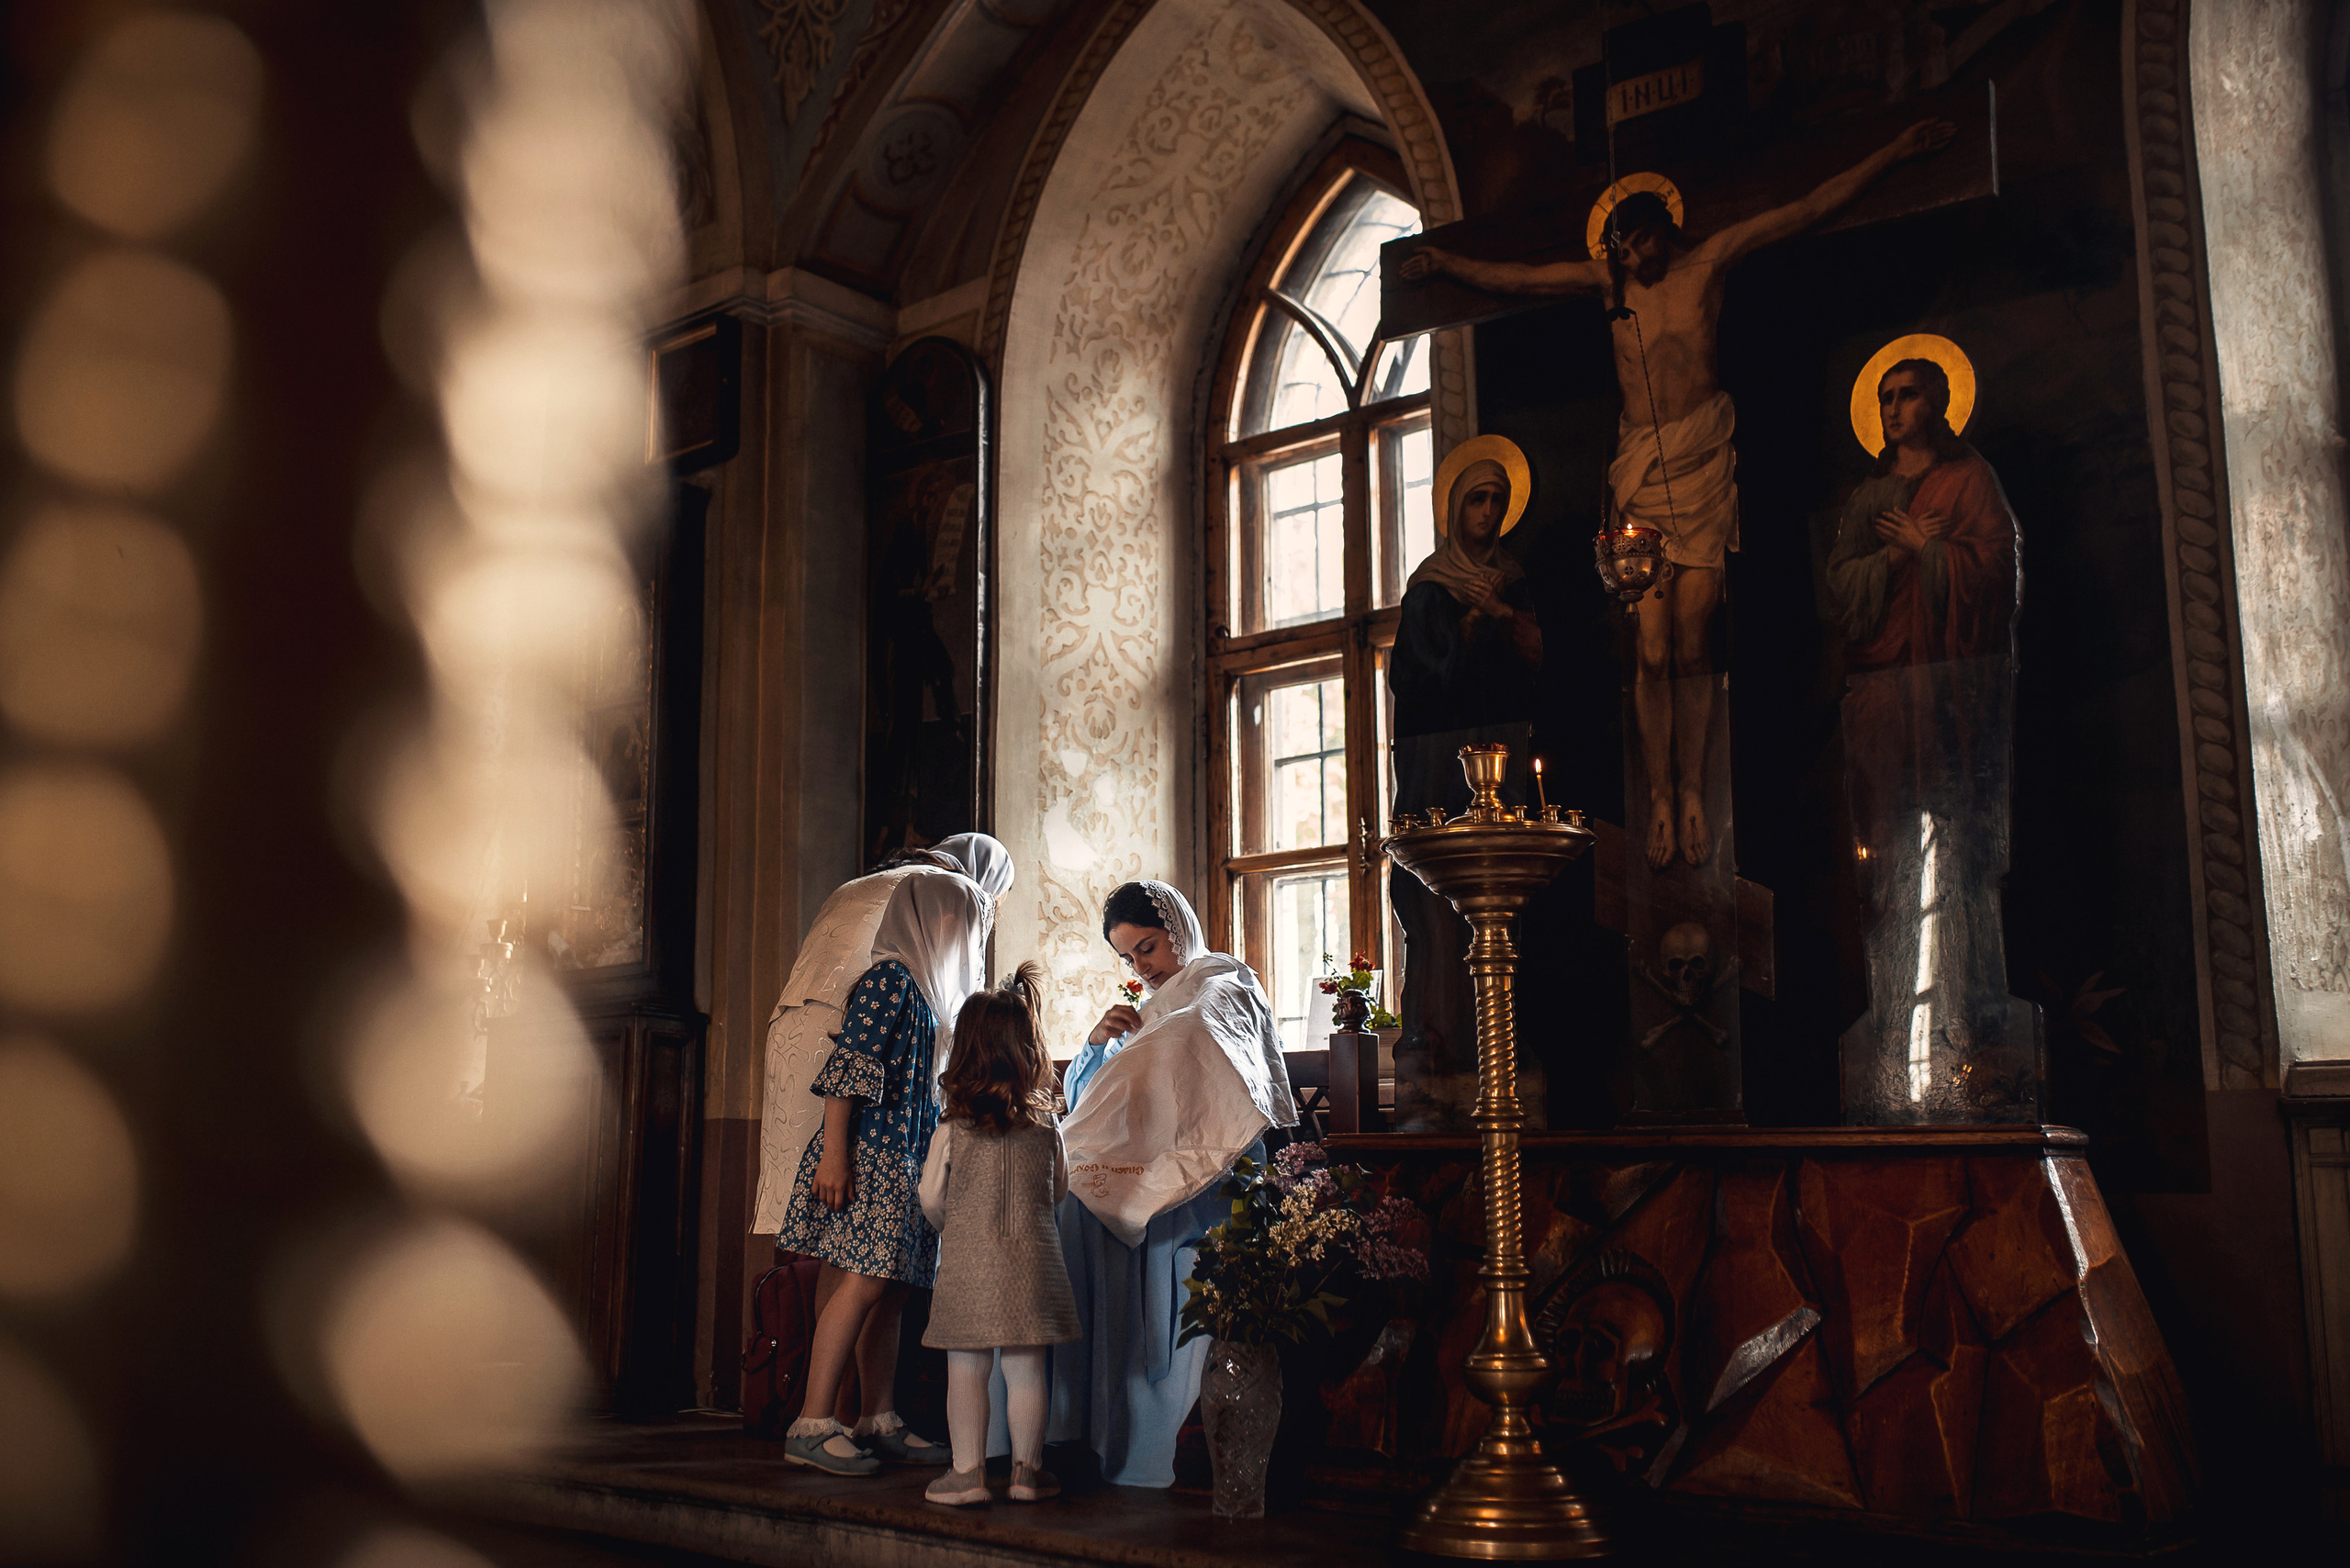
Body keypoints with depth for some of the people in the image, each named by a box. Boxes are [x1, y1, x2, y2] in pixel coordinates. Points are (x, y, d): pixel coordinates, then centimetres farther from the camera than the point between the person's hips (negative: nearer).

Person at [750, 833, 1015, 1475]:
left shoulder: (930, 973, 16)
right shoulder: (891, 973, -13)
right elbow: (846, 1060, -19)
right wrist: (833, 1151, -22)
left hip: (902, 1150, 9)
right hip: (863, 1143, -9)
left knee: (889, 1283, 8)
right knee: (865, 1276, -13)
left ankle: (877, 1421, 14)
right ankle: (812, 1425, -8)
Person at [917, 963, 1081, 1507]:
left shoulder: (951, 1132, -7)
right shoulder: (1046, 1128, -1)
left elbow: (931, 1200, 1)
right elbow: (1059, 1191, 13)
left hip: (966, 1264, -2)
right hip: (1032, 1261, 2)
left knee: (966, 1370, 6)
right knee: (1026, 1369, 8)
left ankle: (968, 1470, 11)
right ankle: (1027, 1469, 16)